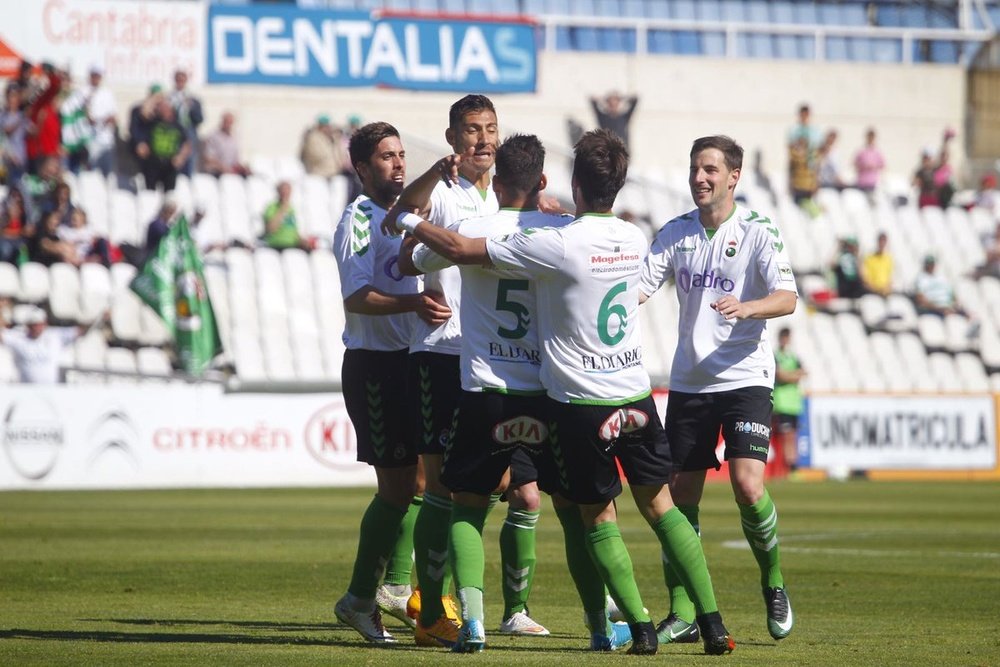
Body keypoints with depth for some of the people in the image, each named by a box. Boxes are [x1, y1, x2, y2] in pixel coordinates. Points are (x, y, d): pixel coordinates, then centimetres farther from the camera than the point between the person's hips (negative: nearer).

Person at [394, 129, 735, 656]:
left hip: (580, 403, -4)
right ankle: (713, 625, 5)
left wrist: (410, 222, 4)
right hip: (635, 393, 4)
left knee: (598, 518, 9)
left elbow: (462, 250, -11)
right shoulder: (633, 239, 1)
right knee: (659, 505, 11)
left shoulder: (557, 243, -17)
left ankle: (640, 627, 3)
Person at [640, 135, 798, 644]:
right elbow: (639, 287, 4)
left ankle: (772, 580, 7)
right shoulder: (675, 233, 8)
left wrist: (745, 307, -32)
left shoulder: (758, 231, -4)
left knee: (748, 485, -18)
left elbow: (787, 297, -13)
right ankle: (681, 614, 9)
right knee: (680, 493, 2)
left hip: (745, 377, -4)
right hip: (688, 383, 4)